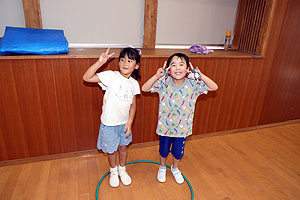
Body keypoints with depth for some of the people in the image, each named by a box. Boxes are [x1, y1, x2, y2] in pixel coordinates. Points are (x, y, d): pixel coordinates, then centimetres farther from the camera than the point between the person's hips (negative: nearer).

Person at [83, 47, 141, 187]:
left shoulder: (134, 84, -3)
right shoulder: (111, 76, -17)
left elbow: (133, 105, 4)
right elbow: (86, 78, -25)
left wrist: (130, 122, -4)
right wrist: (100, 62, -34)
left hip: (124, 122, 4)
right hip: (109, 123, -3)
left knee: (123, 146, 21)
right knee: (111, 149, 16)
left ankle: (122, 169, 48)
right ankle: (113, 171, 45)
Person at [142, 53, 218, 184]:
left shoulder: (193, 84, -16)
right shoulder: (164, 83, -18)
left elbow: (214, 87, -19)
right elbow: (144, 88, -22)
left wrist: (200, 76, -31)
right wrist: (157, 76, -33)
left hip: (182, 128, 1)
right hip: (165, 126, -1)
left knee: (178, 152, 23)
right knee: (164, 150, 23)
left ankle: (175, 168, 56)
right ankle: (162, 167, 55)